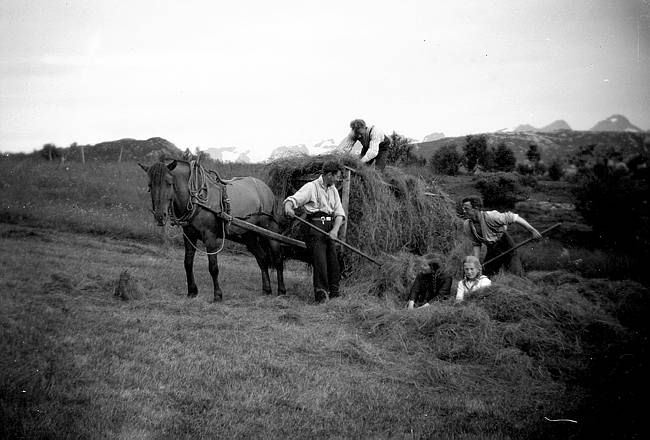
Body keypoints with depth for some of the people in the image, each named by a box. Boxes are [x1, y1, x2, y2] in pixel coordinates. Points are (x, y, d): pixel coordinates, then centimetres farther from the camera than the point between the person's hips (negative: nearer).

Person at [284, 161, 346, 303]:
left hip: (330, 227, 6)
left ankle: (333, 290, 14)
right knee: (319, 258, -14)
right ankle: (320, 291, -11)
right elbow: (292, 199, -11)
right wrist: (288, 207, -36)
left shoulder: (333, 191, 18)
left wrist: (335, 230, -7)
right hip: (316, 226, -6)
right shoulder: (311, 187, -2)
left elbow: (339, 213, 11)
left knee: (333, 258, 3)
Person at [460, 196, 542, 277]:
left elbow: (513, 217, -24)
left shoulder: (490, 216, -28)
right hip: (491, 253, 5)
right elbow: (476, 244, 4)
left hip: (507, 249, -5)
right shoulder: (467, 226, -10)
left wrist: (533, 230, -24)